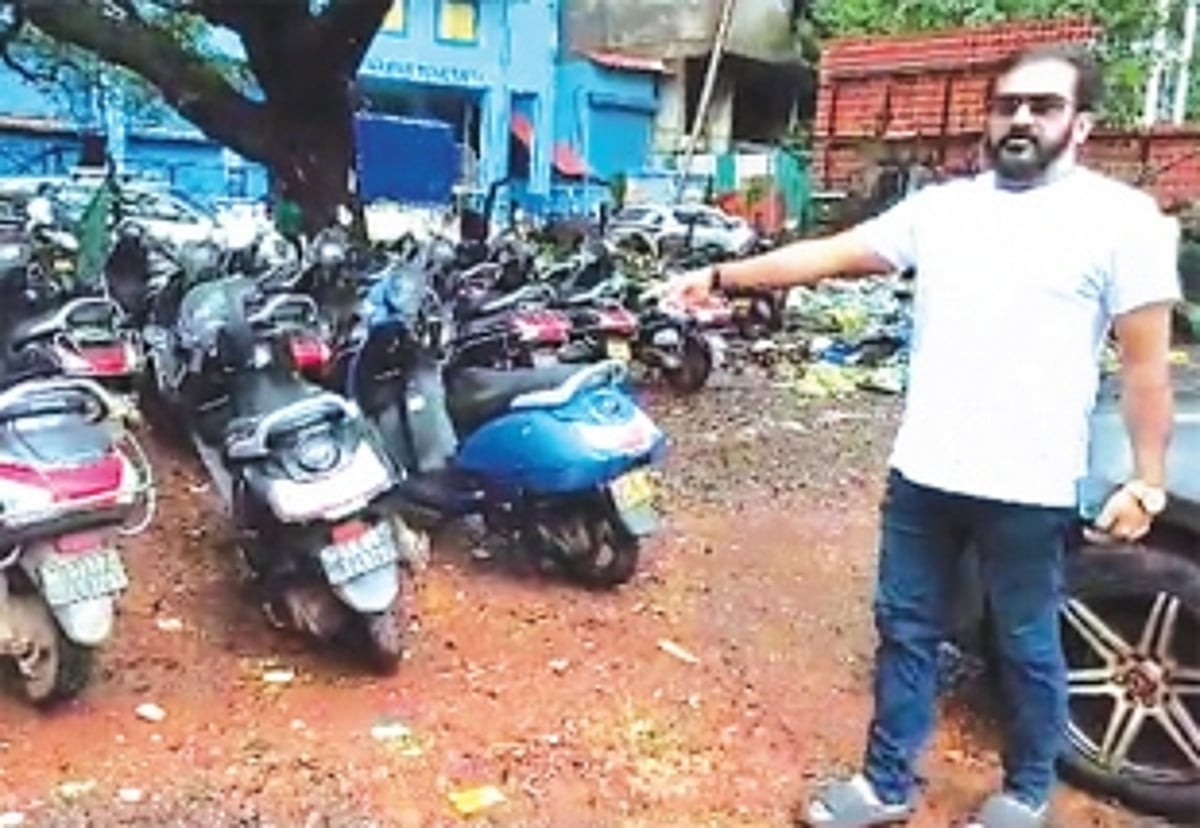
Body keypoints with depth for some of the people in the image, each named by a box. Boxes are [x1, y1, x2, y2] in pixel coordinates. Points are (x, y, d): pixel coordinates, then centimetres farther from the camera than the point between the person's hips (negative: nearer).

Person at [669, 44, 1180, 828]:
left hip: (1030, 486, -4)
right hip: (924, 472, 5)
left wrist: (1147, 479, -9)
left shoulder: (1121, 217, -6)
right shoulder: (942, 205, 6)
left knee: (1028, 648, 13)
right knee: (905, 631, 14)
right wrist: (723, 275, 0)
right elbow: (830, 254, 6)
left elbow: (1147, 361, -7)